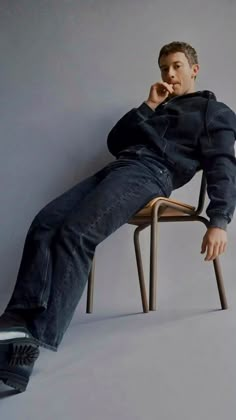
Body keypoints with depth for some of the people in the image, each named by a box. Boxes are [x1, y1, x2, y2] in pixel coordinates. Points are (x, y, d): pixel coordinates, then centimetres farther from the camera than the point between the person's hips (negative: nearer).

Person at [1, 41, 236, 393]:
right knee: (44, 224, -18)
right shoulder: (156, 106, 36)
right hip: (119, 166, 7)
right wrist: (148, 107, 15)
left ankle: (37, 339, -35)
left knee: (75, 234, -30)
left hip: (151, 173, -7)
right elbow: (115, 143, 25)